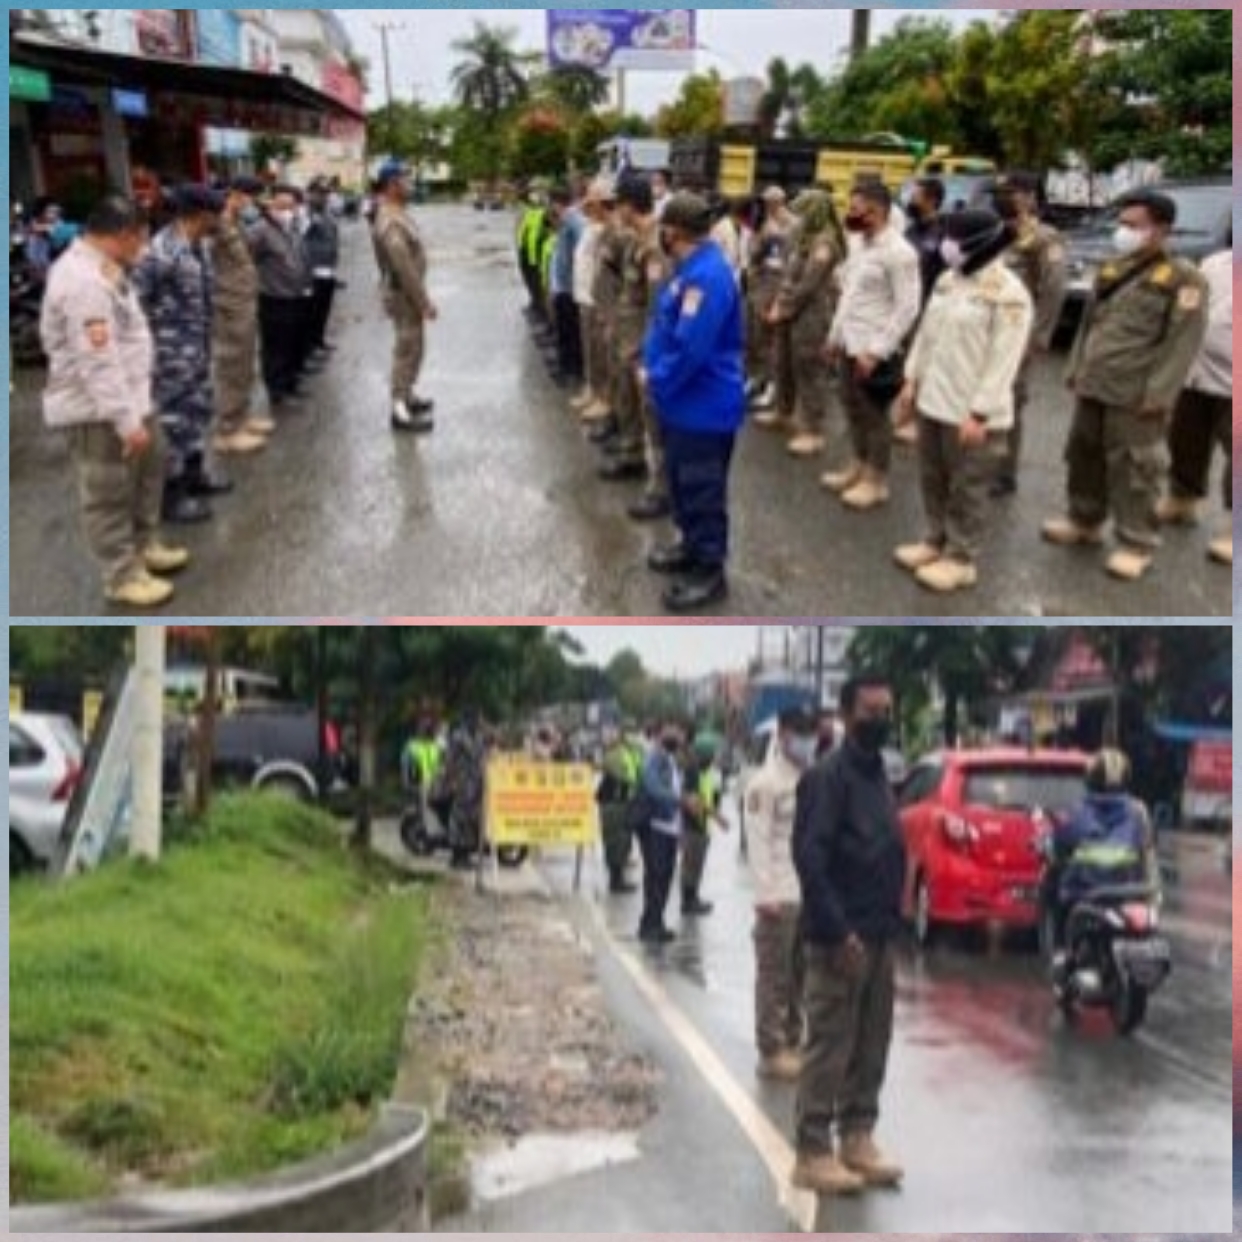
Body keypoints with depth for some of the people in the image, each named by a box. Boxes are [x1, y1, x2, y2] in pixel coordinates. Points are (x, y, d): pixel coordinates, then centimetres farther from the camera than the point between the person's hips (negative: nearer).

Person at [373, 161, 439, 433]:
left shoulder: (398, 214, 8)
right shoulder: (391, 222, -25)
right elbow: (404, 268, -27)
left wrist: (422, 298, 17)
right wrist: (425, 302, -24)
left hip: (408, 293, 10)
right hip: (404, 295, -10)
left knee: (412, 348, 20)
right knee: (407, 350, -3)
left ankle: (408, 396, 34)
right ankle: (400, 411, 3)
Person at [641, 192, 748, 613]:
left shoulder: (707, 276, -26)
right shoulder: (689, 269, 8)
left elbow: (690, 349, -30)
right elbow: (663, 325, 18)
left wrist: (656, 380, -15)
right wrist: (649, 366, 4)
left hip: (704, 405, -10)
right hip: (684, 401, 10)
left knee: (702, 490, 0)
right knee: (682, 481, 22)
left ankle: (710, 571, 11)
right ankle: (692, 547, 38)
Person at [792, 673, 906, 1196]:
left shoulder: (879, 775, 14)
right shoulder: (828, 776, -12)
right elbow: (808, 856, -20)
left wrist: (893, 923, 11)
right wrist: (839, 931, -22)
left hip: (881, 935, 8)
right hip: (842, 936, -8)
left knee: (871, 1047, 13)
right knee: (828, 1049, -4)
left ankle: (857, 1139, 22)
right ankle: (813, 1153, 2)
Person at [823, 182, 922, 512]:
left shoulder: (898, 252, -17)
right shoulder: (860, 244, 10)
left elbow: (908, 308, -19)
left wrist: (876, 351, -21)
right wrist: (835, 336, 16)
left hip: (874, 351, -8)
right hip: (849, 346, 8)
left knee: (875, 416, 2)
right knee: (855, 411, 18)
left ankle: (876, 482, 13)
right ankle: (859, 467, 33)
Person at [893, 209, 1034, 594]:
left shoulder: (1008, 294, -16)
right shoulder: (948, 280, 8)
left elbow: (1003, 360, -18)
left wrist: (979, 413, -21)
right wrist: (912, 380, 14)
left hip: (970, 413, -8)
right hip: (933, 402, 8)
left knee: (966, 489, 4)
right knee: (933, 480, 19)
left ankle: (961, 558, 17)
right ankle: (937, 541, 36)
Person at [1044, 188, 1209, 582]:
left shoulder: (1183, 278, -9)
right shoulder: (1112, 269, 14)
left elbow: (1183, 342, -14)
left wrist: (1157, 394, -19)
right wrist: (1076, 370, 17)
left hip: (1134, 397, -7)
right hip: (1093, 388, 7)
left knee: (1134, 471, -2)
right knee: (1083, 457, 18)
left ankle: (1137, 543, 8)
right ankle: (1084, 522, 36)